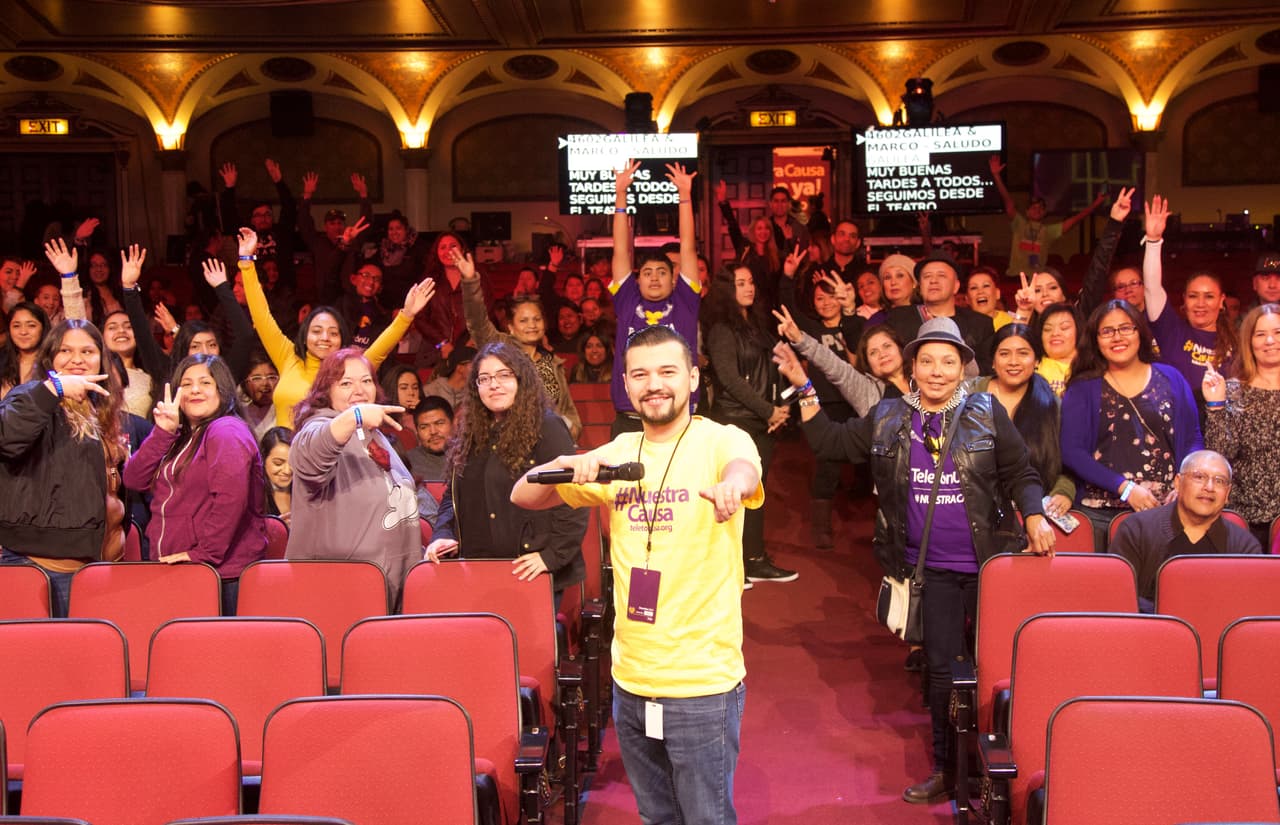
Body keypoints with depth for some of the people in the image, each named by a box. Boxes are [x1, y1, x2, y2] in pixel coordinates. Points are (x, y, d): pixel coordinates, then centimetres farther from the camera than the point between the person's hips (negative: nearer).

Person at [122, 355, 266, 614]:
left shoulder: (226, 431, -9)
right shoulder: (179, 439, 18)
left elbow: (231, 497, -22)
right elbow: (134, 480, 6)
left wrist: (204, 554, -21)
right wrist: (163, 432, -4)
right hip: (173, 571, 8)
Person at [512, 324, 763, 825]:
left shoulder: (720, 440, -9)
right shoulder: (617, 454, 6)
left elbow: (746, 469, -31)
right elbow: (523, 497, 6)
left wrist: (732, 483, -56)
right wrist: (566, 463, -16)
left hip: (703, 683, -5)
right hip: (629, 679, 5)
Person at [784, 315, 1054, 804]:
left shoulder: (987, 413, -1)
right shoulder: (888, 420, 4)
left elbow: (1020, 474, 3)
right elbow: (830, 443, 9)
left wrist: (1035, 517, -12)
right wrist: (805, 391, 3)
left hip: (990, 562, -2)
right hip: (934, 570, 2)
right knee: (943, 668, 9)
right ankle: (947, 768, 23)